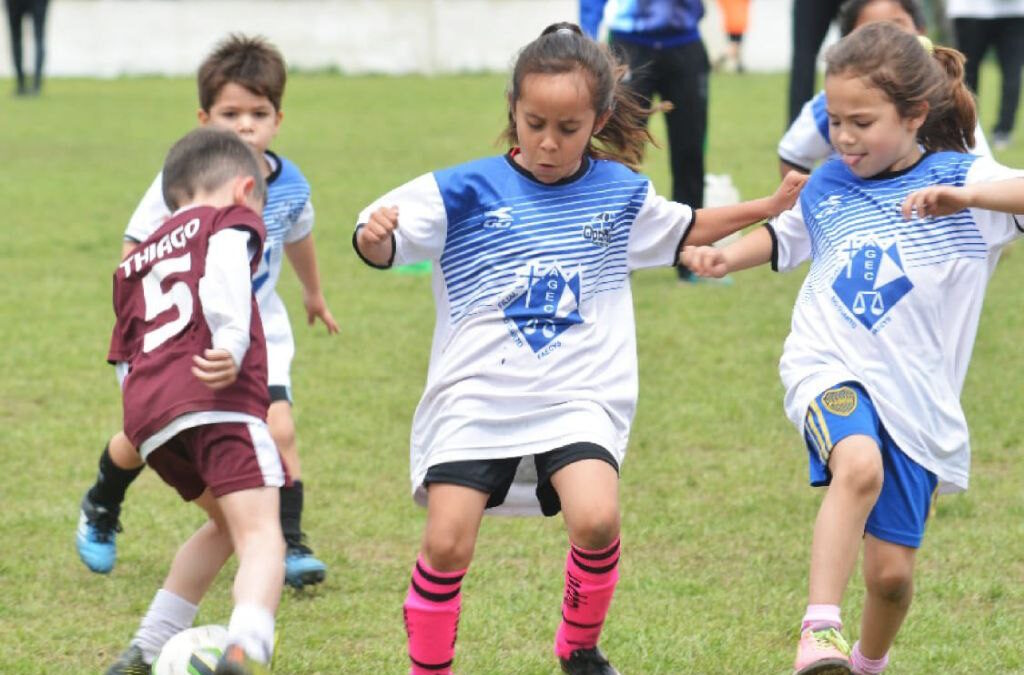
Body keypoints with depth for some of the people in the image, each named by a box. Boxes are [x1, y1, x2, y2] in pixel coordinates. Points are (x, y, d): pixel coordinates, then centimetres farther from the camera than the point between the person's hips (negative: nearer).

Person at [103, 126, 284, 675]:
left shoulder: (135, 263, 34)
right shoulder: (232, 218, 14)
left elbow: (123, 362, 29)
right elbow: (224, 263, -10)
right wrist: (232, 343, -21)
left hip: (145, 414, 7)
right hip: (218, 401, -7)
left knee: (225, 522, 27)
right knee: (260, 534, -15)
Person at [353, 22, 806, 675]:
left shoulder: (620, 193, 9)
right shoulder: (466, 192, -1)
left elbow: (683, 230, 29)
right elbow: (386, 240, -13)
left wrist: (772, 206, 21)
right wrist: (374, 236, -36)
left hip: (578, 397, 1)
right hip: (473, 398, -1)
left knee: (596, 521, -21)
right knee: (448, 544, -12)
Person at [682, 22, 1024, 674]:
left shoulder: (961, 180, -3)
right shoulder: (828, 186, 10)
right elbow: (786, 236, 31)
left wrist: (967, 198, -36)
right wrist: (726, 256, 14)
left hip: (916, 395, 0)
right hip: (830, 372, 1)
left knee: (892, 572, 4)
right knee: (860, 465, -35)